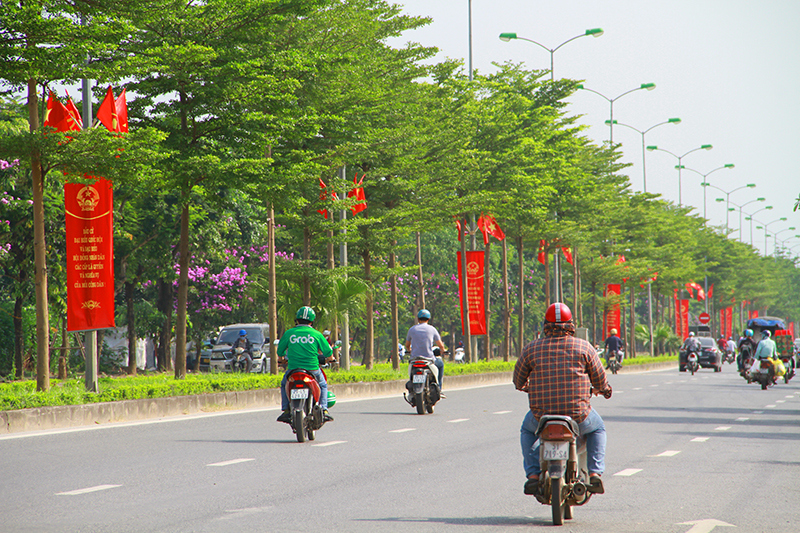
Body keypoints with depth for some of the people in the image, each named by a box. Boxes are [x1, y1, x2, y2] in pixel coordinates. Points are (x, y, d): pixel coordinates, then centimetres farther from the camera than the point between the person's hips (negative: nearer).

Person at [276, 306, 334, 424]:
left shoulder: (289, 333, 1)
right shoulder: (316, 334, -1)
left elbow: (280, 353, 10)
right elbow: (329, 354, 3)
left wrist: (284, 358, 32)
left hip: (293, 369, 0)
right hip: (312, 369, 0)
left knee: (284, 384, 29)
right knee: (323, 385, 27)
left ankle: (286, 411, 15)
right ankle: (324, 410, 10)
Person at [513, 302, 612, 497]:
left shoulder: (532, 349, 1)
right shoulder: (584, 347, -1)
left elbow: (518, 381, 12)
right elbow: (600, 381, 6)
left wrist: (526, 387, 36)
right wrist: (603, 389, 30)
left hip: (542, 415, 1)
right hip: (578, 414, 0)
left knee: (527, 430, 34)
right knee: (597, 429, 32)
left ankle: (533, 475, 17)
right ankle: (595, 474, 14)